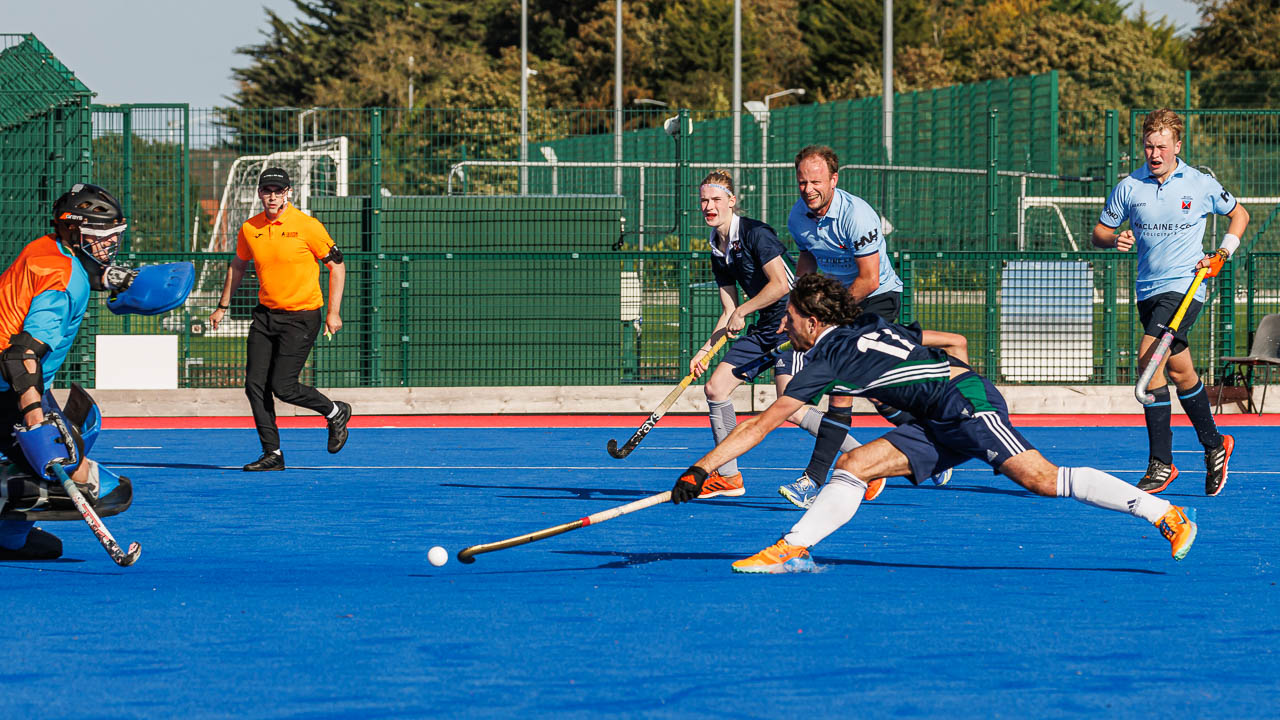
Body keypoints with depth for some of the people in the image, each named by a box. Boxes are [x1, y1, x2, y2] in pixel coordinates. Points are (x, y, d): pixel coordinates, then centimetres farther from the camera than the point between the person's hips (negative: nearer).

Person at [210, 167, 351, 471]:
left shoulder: (307, 226, -11)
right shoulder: (249, 229, 3)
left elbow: (336, 265, -4)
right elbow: (237, 265, 21)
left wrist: (334, 312, -9)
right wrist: (223, 306, 21)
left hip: (302, 317, -5)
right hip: (265, 315, 5)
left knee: (282, 386, -11)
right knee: (255, 385, -3)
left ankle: (336, 413, 15)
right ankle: (272, 454, 6)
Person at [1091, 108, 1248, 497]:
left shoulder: (1201, 185, -1)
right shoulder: (1128, 187, 4)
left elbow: (1239, 214, 15)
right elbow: (1099, 231, 12)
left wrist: (1222, 254, 1)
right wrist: (1115, 239, -12)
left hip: (1184, 286, -5)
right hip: (1148, 290, 5)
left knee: (1149, 357, -21)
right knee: (1181, 372, 10)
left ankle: (1161, 463, -19)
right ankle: (1214, 445, 30)